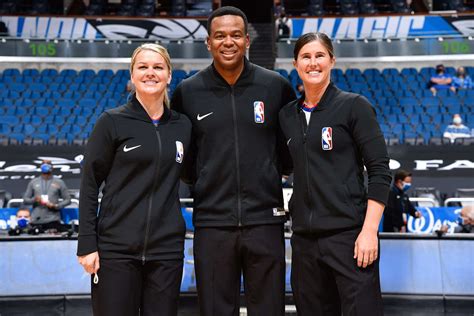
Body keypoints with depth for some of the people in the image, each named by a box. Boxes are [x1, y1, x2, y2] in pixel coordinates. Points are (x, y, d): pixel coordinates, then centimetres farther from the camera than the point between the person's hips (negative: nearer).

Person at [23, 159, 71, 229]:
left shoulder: (59, 183, 10)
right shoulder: (33, 182, 15)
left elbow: (67, 200, 8)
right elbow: (25, 199, 15)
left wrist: (56, 206, -8)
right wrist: (34, 199, -6)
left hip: (52, 220, -2)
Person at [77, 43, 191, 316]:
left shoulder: (182, 126, 9)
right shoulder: (112, 122, -2)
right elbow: (90, 184, -3)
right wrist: (87, 244, -8)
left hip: (167, 249, 3)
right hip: (116, 248, -3)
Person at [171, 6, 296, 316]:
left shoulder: (277, 86, 2)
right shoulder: (187, 91, 3)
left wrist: (278, 170, 6)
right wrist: (196, 177, 6)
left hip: (265, 219, 0)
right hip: (212, 222, 0)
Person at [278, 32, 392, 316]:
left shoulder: (354, 106, -2)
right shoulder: (287, 115, 12)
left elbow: (380, 171, -7)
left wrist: (369, 230, -15)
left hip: (349, 233, -5)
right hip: (304, 236, 5)